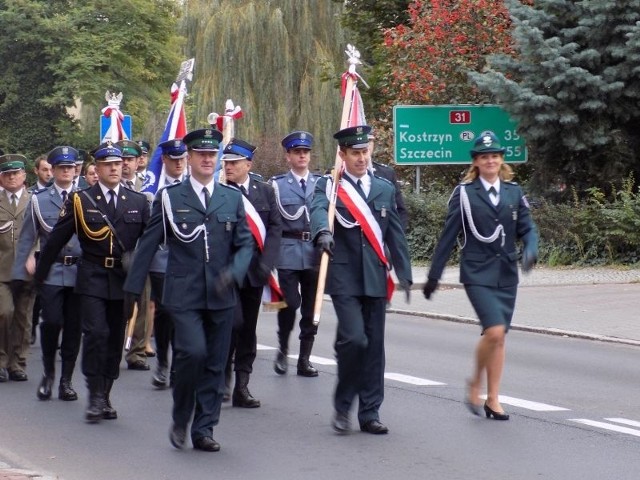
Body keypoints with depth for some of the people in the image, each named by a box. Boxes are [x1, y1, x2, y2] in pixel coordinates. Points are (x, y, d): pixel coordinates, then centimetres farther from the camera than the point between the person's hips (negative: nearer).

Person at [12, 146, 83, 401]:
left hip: (80, 271, 1)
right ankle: (48, 373, 12)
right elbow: (27, 237, 6)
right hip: (51, 271, -1)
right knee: (52, 321, -10)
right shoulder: (39, 200, 5)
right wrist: (21, 270, 1)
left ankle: (66, 380, 15)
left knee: (74, 326, 4)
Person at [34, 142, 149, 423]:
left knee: (115, 339, 6)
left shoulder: (138, 202, 8)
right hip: (92, 280, -2)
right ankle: (95, 396, -8)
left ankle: (105, 397, 17)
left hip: (123, 281, 2)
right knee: (96, 333, -15)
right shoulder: (80, 200, 2)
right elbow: (57, 239, 6)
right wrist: (40, 273, 9)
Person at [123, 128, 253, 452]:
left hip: (221, 295, 3)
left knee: (215, 363, 4)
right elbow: (148, 244, 5)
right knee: (193, 352, -19)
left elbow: (245, 243, 10)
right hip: (184, 294, -3)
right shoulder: (169, 198, 3)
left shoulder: (232, 198, 10)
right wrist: (133, 288, 4)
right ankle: (180, 419, 2)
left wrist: (234, 273, -10)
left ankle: (203, 429, 14)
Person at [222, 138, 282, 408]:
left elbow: (275, 227, 6)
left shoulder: (265, 191, 7)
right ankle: (223, 374, 5)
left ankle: (241, 387, 14)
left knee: (248, 328, 8)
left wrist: (266, 262, -5)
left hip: (254, 271, 4)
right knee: (233, 323, -14)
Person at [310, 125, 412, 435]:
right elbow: (318, 211, -22)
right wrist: (323, 231, -44)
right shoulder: (328, 186, 0)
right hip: (344, 277, -4)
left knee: (374, 345, 5)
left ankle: (369, 413, 13)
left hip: (375, 277, 4)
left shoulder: (385, 189, 13)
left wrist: (404, 273, 9)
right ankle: (342, 405, 3)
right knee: (354, 339, -16)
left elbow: (395, 234, 14)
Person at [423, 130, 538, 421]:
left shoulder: (513, 192, 8)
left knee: (499, 337, 6)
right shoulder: (464, 193, -2)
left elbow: (527, 229, 7)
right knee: (494, 331, -18)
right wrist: (434, 275, 2)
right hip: (478, 273, -4)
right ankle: (476, 383, 5)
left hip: (506, 273, 4)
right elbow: (448, 236, 0)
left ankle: (492, 400, 15)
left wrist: (530, 251, -15)